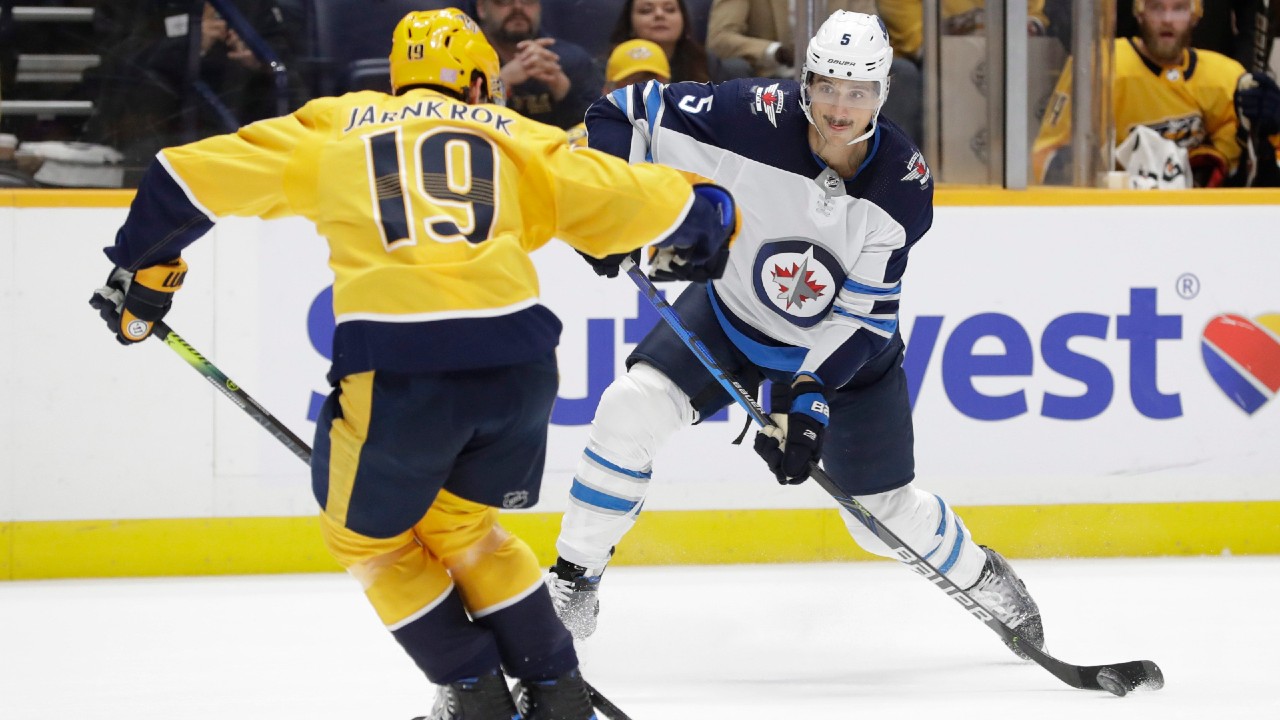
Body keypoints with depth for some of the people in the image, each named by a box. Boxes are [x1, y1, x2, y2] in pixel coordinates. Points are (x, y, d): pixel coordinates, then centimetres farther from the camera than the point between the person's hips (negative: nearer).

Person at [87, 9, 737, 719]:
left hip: (395, 370, -3)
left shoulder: (333, 128, 20)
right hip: (517, 360, 3)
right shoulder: (517, 139, 20)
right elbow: (625, 198, 17)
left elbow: (191, 177, 20)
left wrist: (141, 268, 34)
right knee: (459, 522, 29)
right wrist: (705, 214, 38)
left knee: (365, 533, 24)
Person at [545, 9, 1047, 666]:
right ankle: (572, 582, -7)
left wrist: (810, 397, -34)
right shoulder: (756, 117, -28)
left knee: (888, 517, 4)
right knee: (631, 409, -22)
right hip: (730, 313, 0)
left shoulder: (903, 185, -24)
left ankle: (982, 577, 37)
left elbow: (864, 315, -23)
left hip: (841, 345, 0)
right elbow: (630, 113, -19)